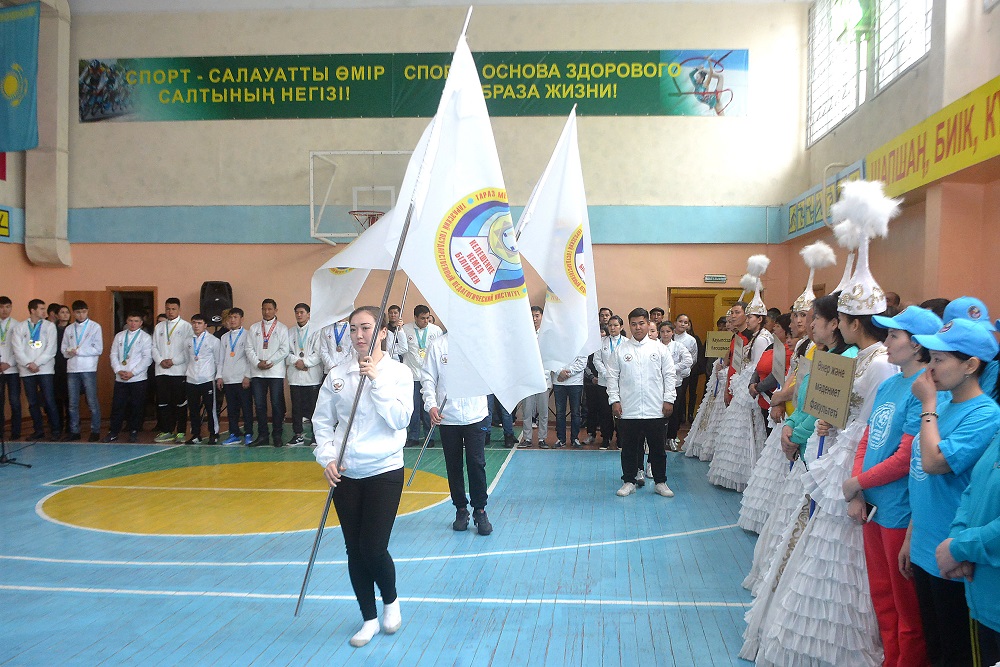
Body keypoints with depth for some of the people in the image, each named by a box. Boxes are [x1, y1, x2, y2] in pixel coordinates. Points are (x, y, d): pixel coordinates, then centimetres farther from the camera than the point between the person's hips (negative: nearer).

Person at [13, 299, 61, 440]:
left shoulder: (49, 326, 5)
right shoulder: (20, 328, 8)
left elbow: (51, 349, -3)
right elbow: (18, 350, 1)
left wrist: (36, 363, -9)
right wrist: (28, 364, -11)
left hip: (45, 369, -2)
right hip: (26, 371, 2)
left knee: (49, 401, -7)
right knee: (32, 403, 5)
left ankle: (56, 430, 1)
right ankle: (39, 430, 14)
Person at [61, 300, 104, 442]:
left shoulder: (95, 327, 2)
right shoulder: (69, 329, 15)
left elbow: (98, 349, -5)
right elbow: (64, 349, 12)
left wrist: (78, 351, -9)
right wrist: (69, 352, -10)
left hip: (88, 369, -4)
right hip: (72, 369, 4)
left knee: (92, 402, -3)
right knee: (73, 403, 7)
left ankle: (95, 431, 4)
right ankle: (74, 431, 14)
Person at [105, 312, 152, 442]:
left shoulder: (145, 337, 1)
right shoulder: (119, 336, 12)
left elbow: (147, 358, -6)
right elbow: (113, 355, 9)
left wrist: (132, 373, -12)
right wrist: (118, 370, -6)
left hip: (138, 379, -3)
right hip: (120, 378, 3)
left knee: (136, 407, 2)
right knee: (117, 406, 2)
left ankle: (134, 432, 13)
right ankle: (113, 432, 10)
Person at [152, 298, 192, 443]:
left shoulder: (186, 326, 2)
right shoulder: (159, 327, 16)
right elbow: (154, 347, 13)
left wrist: (173, 361, -12)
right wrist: (160, 360, -4)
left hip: (179, 370, -4)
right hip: (161, 371, 4)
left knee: (180, 402, -1)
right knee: (162, 402, 3)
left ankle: (181, 432, 5)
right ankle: (166, 431, 11)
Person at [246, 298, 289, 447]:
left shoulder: (282, 328, 6)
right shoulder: (253, 328, 14)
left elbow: (284, 350, -2)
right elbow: (249, 349, 8)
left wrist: (269, 362, -10)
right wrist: (257, 363, -7)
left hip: (275, 372, -3)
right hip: (257, 372, 3)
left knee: (277, 404, -2)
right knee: (259, 405, 3)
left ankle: (277, 436, 5)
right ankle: (262, 435, 11)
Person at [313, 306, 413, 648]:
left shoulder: (399, 372, -5)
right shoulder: (338, 374, 1)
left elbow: (399, 419, -15)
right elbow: (322, 420, 6)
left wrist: (376, 380, -20)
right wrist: (327, 457, -7)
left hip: (385, 471, -3)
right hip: (345, 474, 3)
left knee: (374, 549, -6)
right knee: (354, 550, 9)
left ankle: (390, 601, 27)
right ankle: (369, 619, 28)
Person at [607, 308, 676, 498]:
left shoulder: (659, 349, 5)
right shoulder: (621, 350, 3)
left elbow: (669, 375, 7)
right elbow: (612, 376, 5)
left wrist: (668, 399, 1)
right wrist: (614, 400, -1)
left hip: (655, 410, 0)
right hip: (628, 410, 0)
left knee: (657, 448, 8)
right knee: (629, 448, 8)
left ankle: (660, 482, 21)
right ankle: (629, 481, 21)